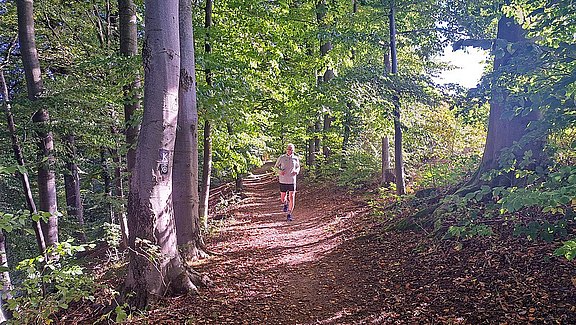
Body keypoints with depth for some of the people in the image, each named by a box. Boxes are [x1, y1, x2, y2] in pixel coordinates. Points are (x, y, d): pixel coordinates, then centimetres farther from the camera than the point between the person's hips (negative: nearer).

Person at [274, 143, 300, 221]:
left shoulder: (295, 158, 2)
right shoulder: (282, 158, -3)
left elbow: (298, 167, 17)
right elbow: (276, 166, 9)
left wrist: (297, 171, -6)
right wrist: (280, 171, -12)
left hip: (292, 181, 0)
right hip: (283, 181, 0)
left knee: (291, 198, -6)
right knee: (282, 198, 8)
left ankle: (289, 214, 5)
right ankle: (285, 204, 45)